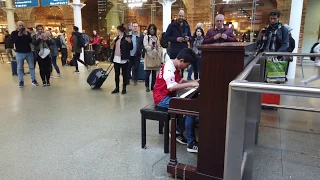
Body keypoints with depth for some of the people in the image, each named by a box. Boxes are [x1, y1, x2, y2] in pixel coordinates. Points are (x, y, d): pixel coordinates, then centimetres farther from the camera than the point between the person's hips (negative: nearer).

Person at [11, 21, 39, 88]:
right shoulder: (14, 33, 2)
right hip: (19, 53, -2)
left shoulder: (27, 32, 7)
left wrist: (26, 35, -18)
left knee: (31, 66, 7)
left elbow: (31, 41, -6)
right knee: (19, 68, 2)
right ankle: (21, 81, 9)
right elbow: (13, 41, -13)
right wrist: (18, 35, -22)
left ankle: (33, 80, 15)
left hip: (28, 52, 2)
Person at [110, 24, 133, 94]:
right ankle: (117, 88, 21)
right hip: (116, 58, 7)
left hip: (123, 59, -7)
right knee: (116, 74, 11)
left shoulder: (127, 38, -8)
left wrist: (129, 42, -27)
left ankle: (124, 88, 14)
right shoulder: (117, 38, 12)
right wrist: (112, 57, 17)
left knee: (124, 74, 5)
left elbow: (131, 48, -10)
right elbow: (114, 48, 17)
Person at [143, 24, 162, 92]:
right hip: (149, 56, -4)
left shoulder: (156, 38, 16)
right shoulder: (146, 37, 0)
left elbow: (158, 48, 17)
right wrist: (151, 47, -32)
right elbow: (145, 46, -12)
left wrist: (160, 56, 10)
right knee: (148, 72, -7)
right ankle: (147, 86, 3)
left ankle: (153, 86, 13)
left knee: (154, 72, 5)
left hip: (156, 56, 5)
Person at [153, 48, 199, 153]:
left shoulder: (176, 67, 10)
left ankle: (178, 131, 9)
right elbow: (172, 87, -31)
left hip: (170, 96, 10)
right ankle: (191, 144, -16)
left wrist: (193, 82, 7)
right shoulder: (169, 68, -20)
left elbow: (180, 81, 20)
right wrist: (190, 84, -31)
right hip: (162, 98, -10)